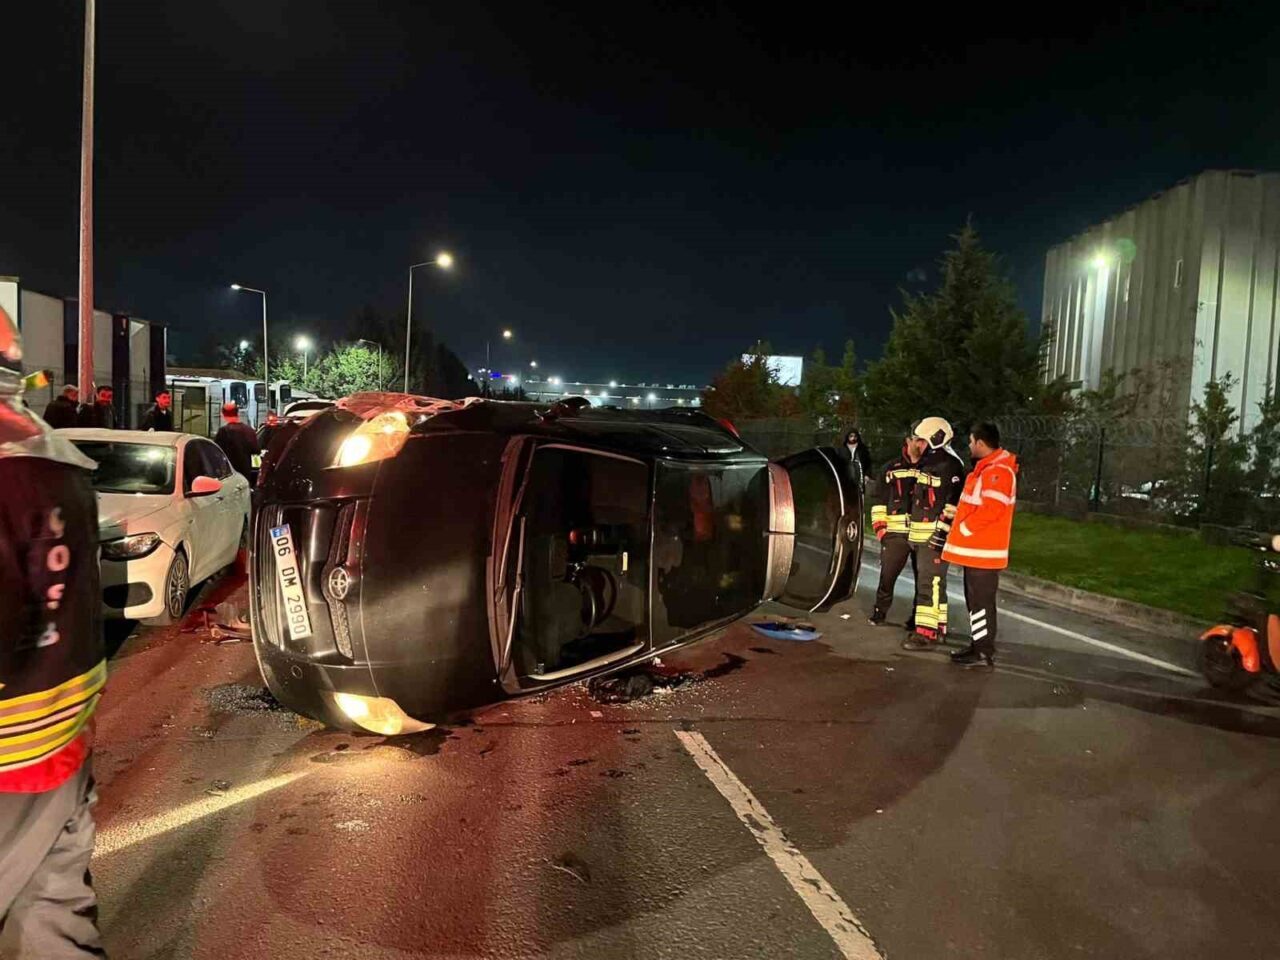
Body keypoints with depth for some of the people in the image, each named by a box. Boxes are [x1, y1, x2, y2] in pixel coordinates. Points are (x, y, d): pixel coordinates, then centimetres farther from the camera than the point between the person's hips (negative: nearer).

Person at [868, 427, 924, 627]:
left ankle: (918, 617, 18)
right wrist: (879, 527, 3)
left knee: (922, 577, 6)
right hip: (896, 533, 0)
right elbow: (880, 500, 10)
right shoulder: (891, 468, 9)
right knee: (887, 573, -1)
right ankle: (880, 611, 15)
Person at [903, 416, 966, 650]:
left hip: (935, 536, -11)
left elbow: (955, 502, -21)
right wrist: (913, 531, 27)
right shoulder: (926, 463, 19)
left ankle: (927, 633, -10)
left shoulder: (949, 465, -13)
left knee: (931, 584, -11)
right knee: (925, 582, 16)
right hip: (920, 536, 11)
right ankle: (938, 628, 26)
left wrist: (942, 530, -23)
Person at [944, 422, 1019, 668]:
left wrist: (963, 528, -15)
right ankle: (979, 645, 24)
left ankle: (984, 653, 2)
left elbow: (991, 509, -25)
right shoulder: (987, 468, 17)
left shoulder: (998, 471, -17)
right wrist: (959, 513, 10)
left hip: (983, 550, -10)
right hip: (975, 548, 10)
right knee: (975, 599, 16)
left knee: (981, 602, -4)